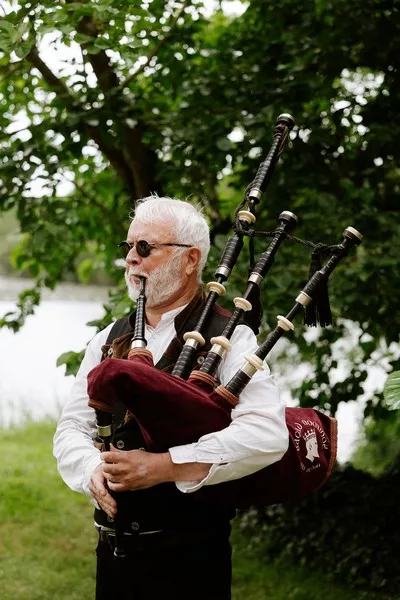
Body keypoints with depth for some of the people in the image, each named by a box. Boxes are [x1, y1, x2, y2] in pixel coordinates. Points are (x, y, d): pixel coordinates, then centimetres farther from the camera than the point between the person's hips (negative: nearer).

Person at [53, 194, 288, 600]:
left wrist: (163, 466, -26)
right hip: (113, 551, 5)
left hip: (190, 552, -5)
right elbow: (71, 429, 7)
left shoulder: (229, 338, -8)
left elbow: (268, 434, -21)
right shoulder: (109, 341, 9)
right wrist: (94, 470, -16)